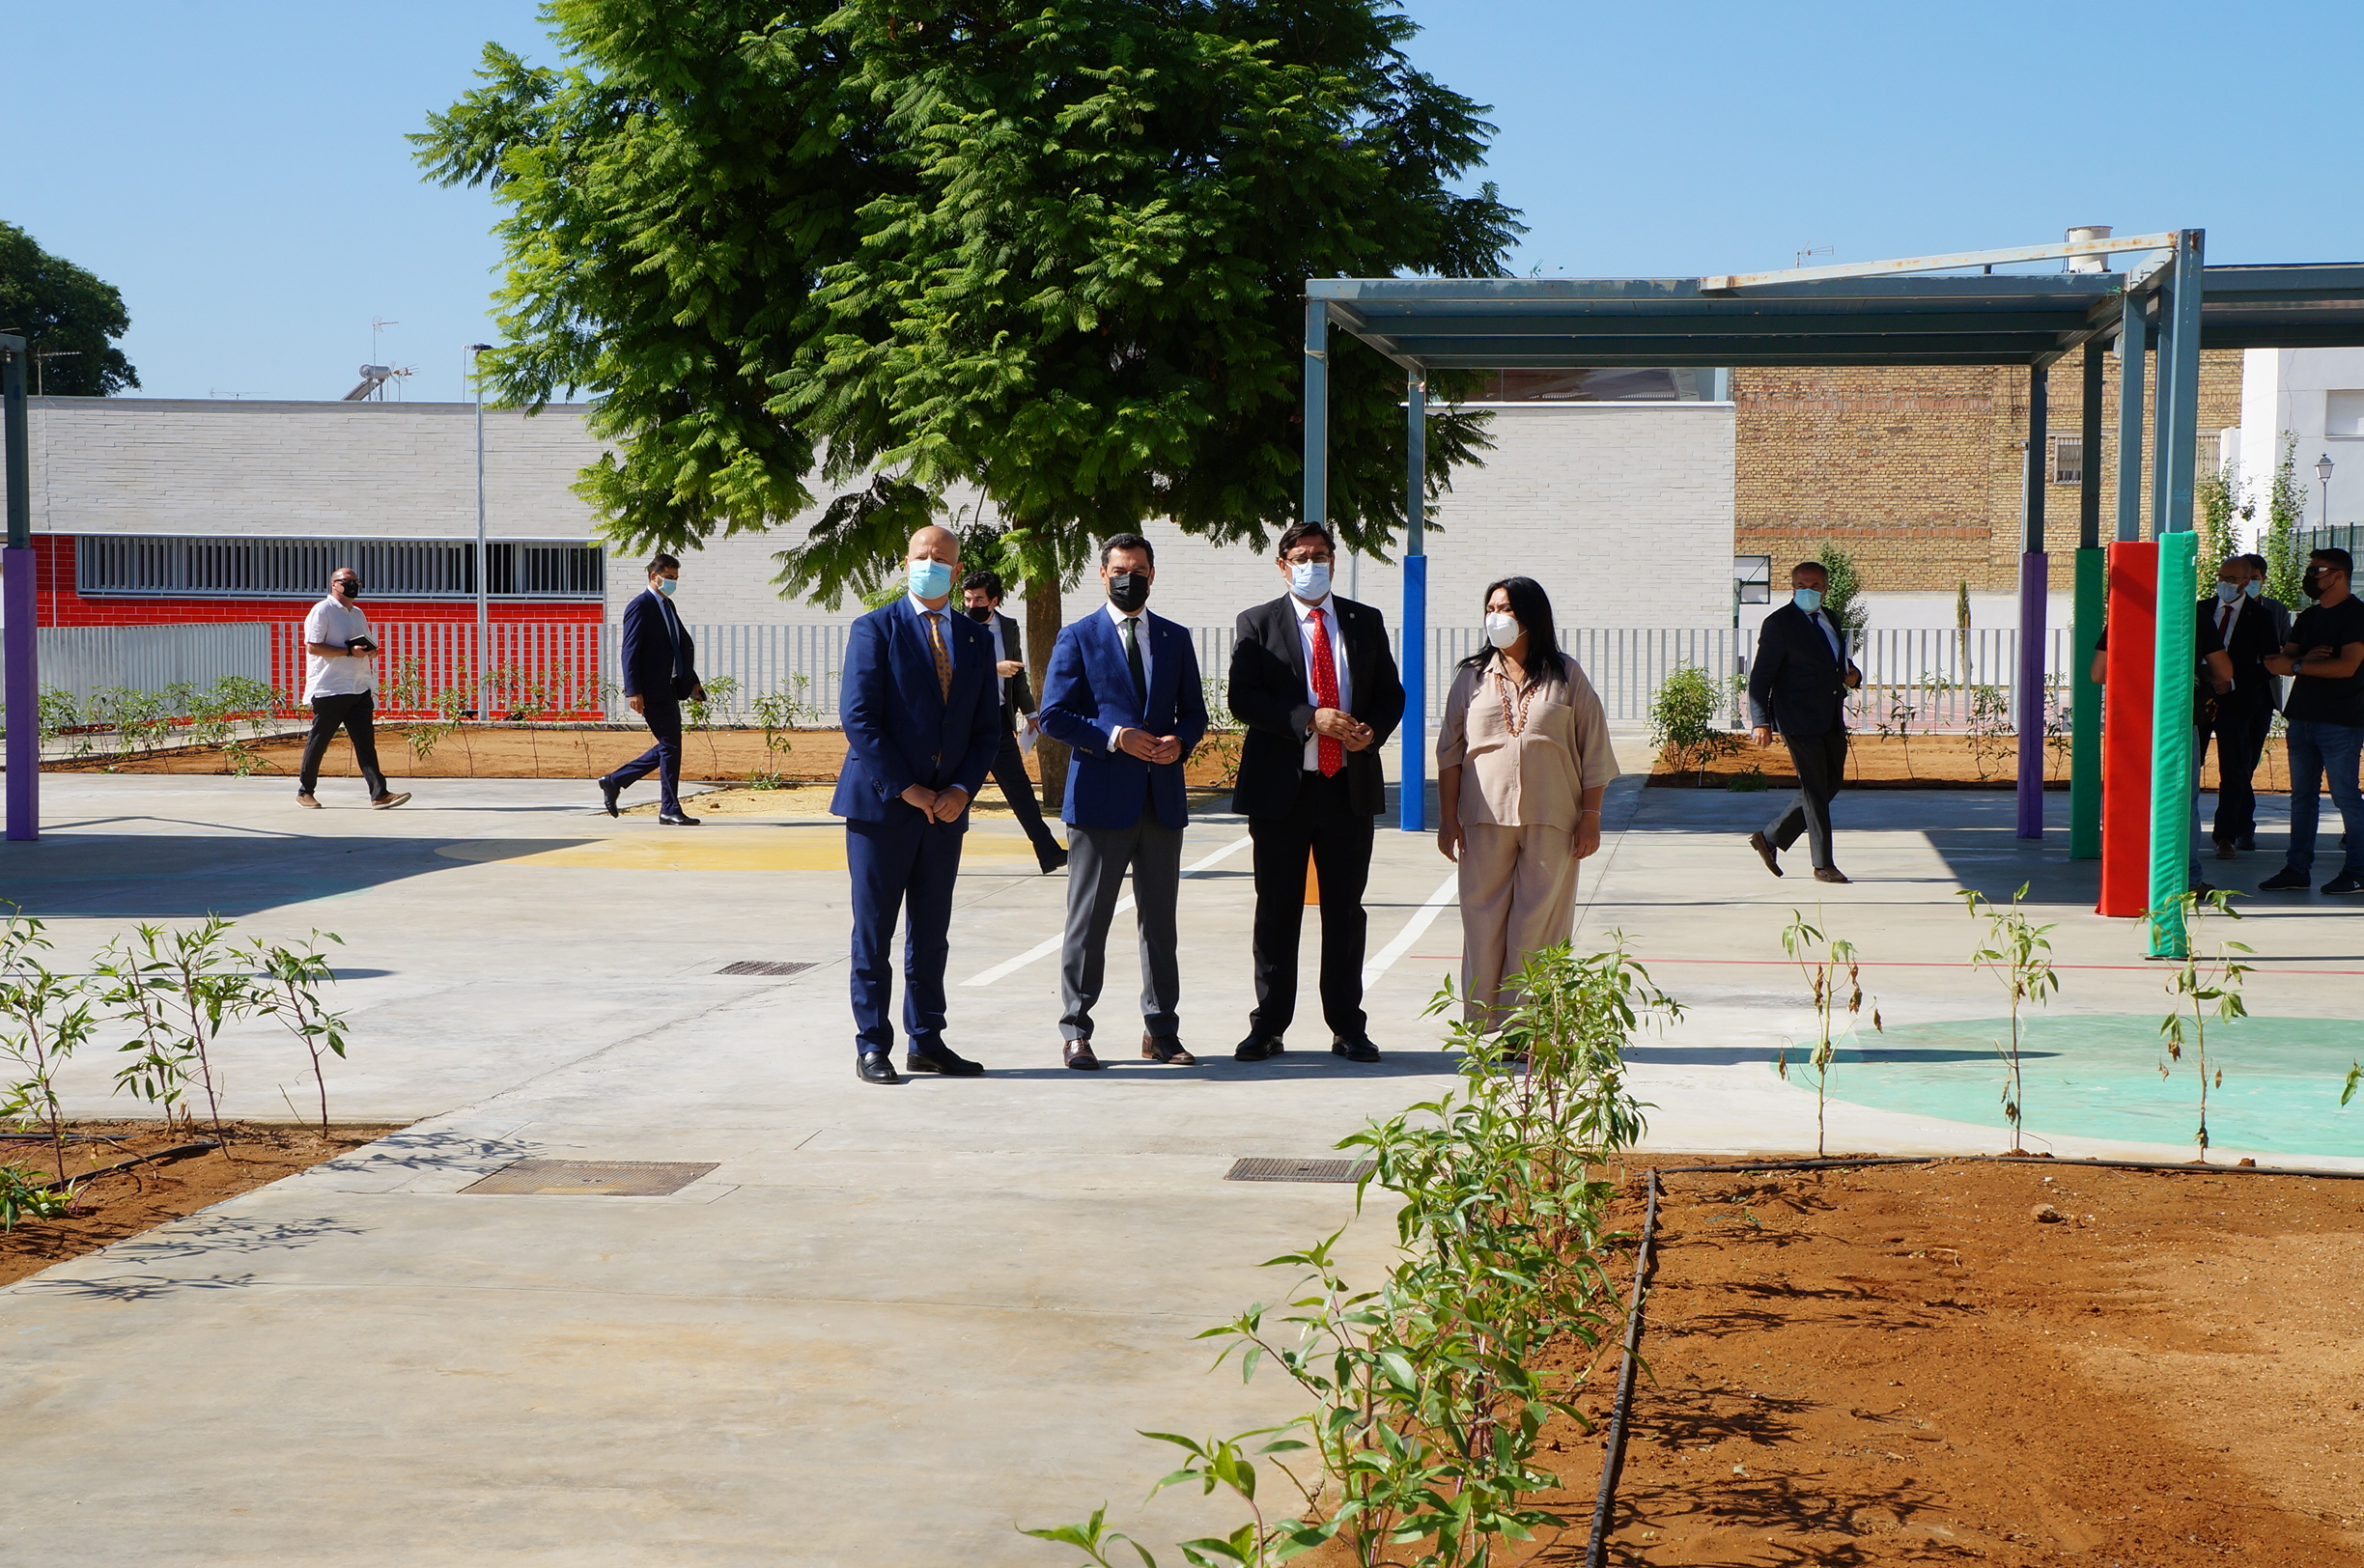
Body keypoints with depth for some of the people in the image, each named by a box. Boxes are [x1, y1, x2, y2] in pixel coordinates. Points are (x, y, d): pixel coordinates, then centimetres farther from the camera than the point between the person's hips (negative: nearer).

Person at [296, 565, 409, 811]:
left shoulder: (358, 614, 19)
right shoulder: (322, 611, -6)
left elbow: (367, 645, 28)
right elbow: (312, 647, -15)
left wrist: (371, 651, 3)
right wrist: (349, 652, -20)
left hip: (359, 689, 7)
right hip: (329, 689, -7)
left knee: (366, 742, -2)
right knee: (318, 741, 3)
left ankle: (379, 794, -10)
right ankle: (305, 792, 16)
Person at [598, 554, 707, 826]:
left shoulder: (668, 606, 19)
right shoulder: (640, 606, -9)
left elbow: (684, 646, 23)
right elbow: (630, 651, -15)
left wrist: (692, 682, 14)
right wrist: (633, 691, -21)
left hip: (669, 688, 9)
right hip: (652, 689, -9)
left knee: (668, 747, 11)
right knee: (670, 746, -7)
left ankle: (614, 782, 22)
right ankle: (669, 810, -1)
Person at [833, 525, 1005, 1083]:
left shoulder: (977, 639, 12)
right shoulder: (875, 629, -2)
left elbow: (986, 728, 11)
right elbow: (858, 717, -10)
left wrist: (962, 789, -5)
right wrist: (906, 789, -13)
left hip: (946, 806, 4)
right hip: (882, 803, -4)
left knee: (932, 933, 9)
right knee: (874, 933, 0)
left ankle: (926, 1042, 17)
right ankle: (872, 1047, 6)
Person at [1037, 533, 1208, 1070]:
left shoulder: (1176, 639, 13)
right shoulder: (1077, 638, 2)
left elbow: (1194, 711, 16)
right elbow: (1053, 715, -3)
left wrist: (1180, 742, -6)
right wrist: (1113, 738, -14)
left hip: (1162, 799, 4)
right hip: (1100, 798, -4)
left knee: (1160, 921, 9)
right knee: (1088, 920, 0)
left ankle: (1161, 1029, 16)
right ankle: (1075, 1032, 6)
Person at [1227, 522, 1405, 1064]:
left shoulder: (1366, 622, 11)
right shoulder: (1257, 624, 3)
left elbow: (1390, 693, 13)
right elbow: (1243, 698, -8)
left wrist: (1373, 731, -9)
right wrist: (1311, 719, -18)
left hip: (1350, 787, 2)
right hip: (1281, 787, -2)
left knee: (1346, 911, 7)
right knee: (1277, 911, 3)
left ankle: (1348, 1028, 15)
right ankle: (1268, 1027, 12)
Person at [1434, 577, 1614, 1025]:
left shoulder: (1567, 677, 6)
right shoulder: (1472, 676, 10)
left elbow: (1594, 751, 6)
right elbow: (1450, 751, 10)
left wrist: (1590, 815, -1)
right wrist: (1448, 818, 3)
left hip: (1551, 820, -1)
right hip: (1485, 819, 1)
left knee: (1539, 925, 0)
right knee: (1482, 922, 0)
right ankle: (1483, 1026, 7)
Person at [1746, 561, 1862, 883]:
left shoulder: (1829, 620, 15)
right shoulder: (1779, 623, -8)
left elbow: (1840, 660, 30)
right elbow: (1760, 676, -10)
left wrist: (1852, 675, 6)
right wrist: (1761, 721, -18)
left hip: (1831, 720, 8)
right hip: (1799, 720, -8)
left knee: (1832, 783, 13)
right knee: (1814, 789, -3)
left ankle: (1770, 838, 24)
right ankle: (1823, 865, 5)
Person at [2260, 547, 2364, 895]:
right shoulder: (2307, 618, 19)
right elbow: (2280, 661, 12)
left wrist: (2297, 665, -11)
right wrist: (2307, 659, -9)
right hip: (2302, 716, 8)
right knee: (2302, 796, 7)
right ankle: (2297, 869, 10)